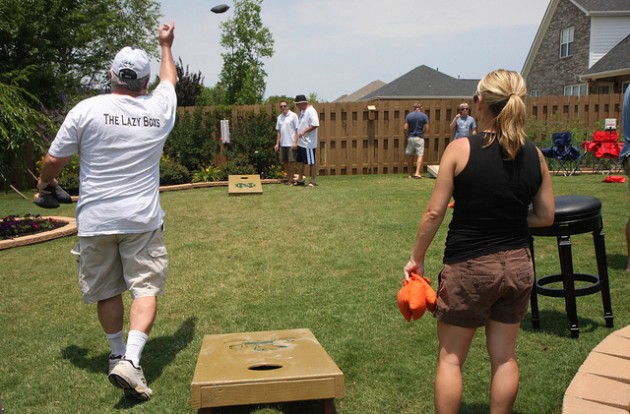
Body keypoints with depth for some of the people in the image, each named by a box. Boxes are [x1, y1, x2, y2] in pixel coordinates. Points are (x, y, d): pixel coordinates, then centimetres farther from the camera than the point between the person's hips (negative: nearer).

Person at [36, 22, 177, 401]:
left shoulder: (87, 110, -6)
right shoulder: (160, 109, 1)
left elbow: (54, 160, 0)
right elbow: (170, 78, 24)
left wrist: (46, 182, 22)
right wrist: (166, 46, 41)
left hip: (95, 220, 1)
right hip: (143, 219, 0)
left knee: (106, 291, 14)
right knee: (146, 288, 1)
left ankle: (119, 355, 27)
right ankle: (130, 360, -13)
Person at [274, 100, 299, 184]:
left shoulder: (293, 116, -5)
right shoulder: (279, 117, 12)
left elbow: (297, 130, -7)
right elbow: (279, 132, 15)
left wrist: (295, 142, -14)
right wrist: (277, 143, 10)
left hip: (291, 143, -6)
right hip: (282, 144, 6)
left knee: (291, 161, 0)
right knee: (285, 161, 10)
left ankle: (291, 179, 6)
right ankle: (288, 178, 21)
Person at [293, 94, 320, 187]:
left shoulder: (311, 111, -16)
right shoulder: (302, 111, 13)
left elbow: (315, 125, -24)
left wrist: (304, 131, -25)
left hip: (309, 142, -10)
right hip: (301, 142, 10)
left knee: (312, 162, -1)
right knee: (301, 161, 16)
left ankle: (312, 181, 6)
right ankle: (300, 180, 26)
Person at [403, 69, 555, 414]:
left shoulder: (461, 149, -13)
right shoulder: (534, 155, -1)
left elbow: (434, 213, -12)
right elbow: (545, 216, 5)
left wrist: (416, 259, 0)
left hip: (469, 268, -4)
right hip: (517, 265, 4)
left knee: (450, 357, 10)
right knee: (504, 356, 17)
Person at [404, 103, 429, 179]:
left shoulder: (409, 115, 2)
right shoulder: (424, 116, -2)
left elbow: (405, 128, -3)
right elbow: (427, 129, -4)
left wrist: (406, 136, 11)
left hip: (410, 138, 3)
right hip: (419, 138, -3)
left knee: (410, 156, 11)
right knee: (420, 155, -2)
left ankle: (411, 174, 15)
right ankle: (417, 173, -15)